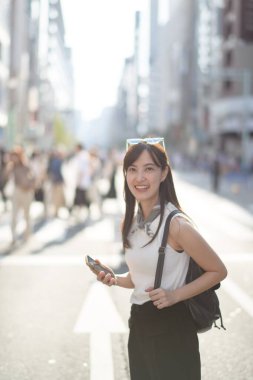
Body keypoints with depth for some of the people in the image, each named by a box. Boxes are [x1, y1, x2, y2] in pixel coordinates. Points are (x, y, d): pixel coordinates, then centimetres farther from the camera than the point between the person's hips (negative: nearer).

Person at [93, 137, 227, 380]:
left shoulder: (177, 224, -18)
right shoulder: (132, 221, 4)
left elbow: (218, 271, -11)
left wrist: (175, 295, -19)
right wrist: (116, 280, -3)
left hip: (171, 330, -7)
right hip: (139, 328, 7)